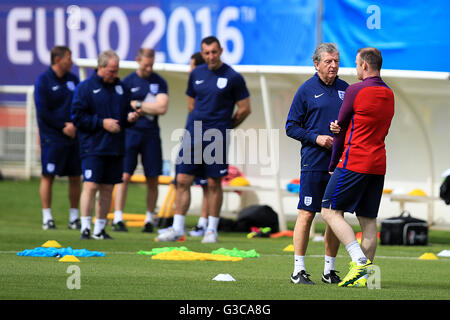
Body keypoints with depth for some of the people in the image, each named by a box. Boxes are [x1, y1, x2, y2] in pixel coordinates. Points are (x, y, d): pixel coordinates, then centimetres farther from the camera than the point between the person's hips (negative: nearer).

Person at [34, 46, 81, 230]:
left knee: (75, 177, 5)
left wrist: (75, 124, -5)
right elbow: (42, 112, -9)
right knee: (48, 176, -4)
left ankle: (74, 217, 13)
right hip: (52, 137, -5)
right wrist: (63, 127, -12)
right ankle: (47, 217, 1)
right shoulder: (43, 81, -5)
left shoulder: (73, 80, 11)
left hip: (73, 137, 5)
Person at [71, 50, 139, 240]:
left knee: (107, 189, 8)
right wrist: (102, 123, -13)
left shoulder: (120, 87, 13)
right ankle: (85, 228, -10)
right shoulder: (86, 87, -3)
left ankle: (100, 229, 15)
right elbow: (78, 117, -7)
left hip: (115, 148, 5)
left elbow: (126, 110, 21)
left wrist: (130, 117, -2)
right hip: (92, 147, -5)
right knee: (91, 186, -12)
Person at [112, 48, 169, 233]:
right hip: (130, 133, -2)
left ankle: (149, 220, 13)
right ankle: (117, 219, -6)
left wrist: (137, 104, -6)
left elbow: (162, 108, -5)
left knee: (152, 179, 3)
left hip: (151, 134, 2)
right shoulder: (127, 82, 3)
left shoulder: (159, 82, 7)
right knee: (124, 176, -8)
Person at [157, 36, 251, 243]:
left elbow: (244, 109, 2)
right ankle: (177, 228, 5)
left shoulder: (233, 78, -3)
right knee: (183, 180, 0)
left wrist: (223, 128, 9)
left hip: (216, 138, -4)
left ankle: (212, 229, 11)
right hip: (193, 135, 4)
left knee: (214, 183, 1)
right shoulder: (196, 74, 10)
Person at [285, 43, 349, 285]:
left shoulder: (345, 89, 11)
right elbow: (291, 127, 0)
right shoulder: (307, 90, -1)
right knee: (307, 214, -5)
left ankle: (329, 271, 15)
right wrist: (316, 138, -12)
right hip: (313, 163, -4)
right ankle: (299, 270, 0)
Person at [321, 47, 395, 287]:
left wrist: (333, 165, 10)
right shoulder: (389, 94, 13)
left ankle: (359, 261, -17)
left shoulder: (355, 91, -10)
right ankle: (363, 276, 5)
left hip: (354, 163, -7)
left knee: (331, 212, -3)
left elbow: (340, 130, -1)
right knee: (368, 220, 7)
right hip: (378, 166, 7)